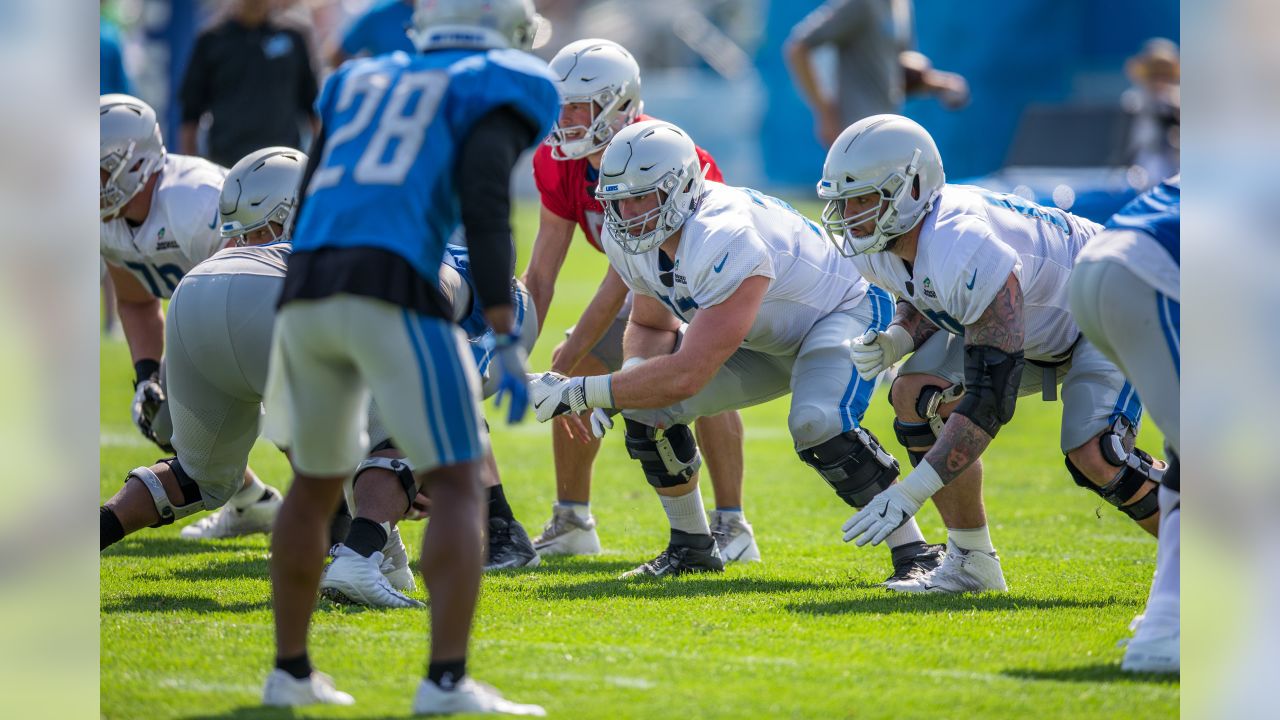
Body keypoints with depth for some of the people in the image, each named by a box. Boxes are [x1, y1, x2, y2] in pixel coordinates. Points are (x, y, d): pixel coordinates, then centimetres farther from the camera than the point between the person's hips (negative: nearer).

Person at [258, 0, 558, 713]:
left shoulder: (359, 82, 27)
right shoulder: (497, 90, 9)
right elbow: (484, 202, -8)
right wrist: (507, 342, -9)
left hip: (305, 291, 6)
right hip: (394, 293, -6)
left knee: (317, 483, 23)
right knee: (458, 485, 0)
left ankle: (291, 670, 29)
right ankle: (447, 680, -12)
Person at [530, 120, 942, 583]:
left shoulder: (724, 241, -40)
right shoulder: (630, 239, -13)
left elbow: (688, 375, -42)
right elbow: (653, 326, 4)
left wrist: (580, 392, -37)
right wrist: (628, 380, -20)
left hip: (843, 314, -8)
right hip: (764, 340, 8)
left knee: (818, 426, -35)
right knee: (648, 410, -7)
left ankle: (913, 553, -19)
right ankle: (691, 548, 13)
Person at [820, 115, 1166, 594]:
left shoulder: (968, 252, -40)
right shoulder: (875, 247, -14)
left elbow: (991, 397, -39)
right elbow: (927, 304, 8)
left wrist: (910, 493, -41)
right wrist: (894, 341, -18)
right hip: (1028, 324, 8)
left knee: (1094, 458, -27)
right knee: (917, 394, -11)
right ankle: (971, 564, -1)